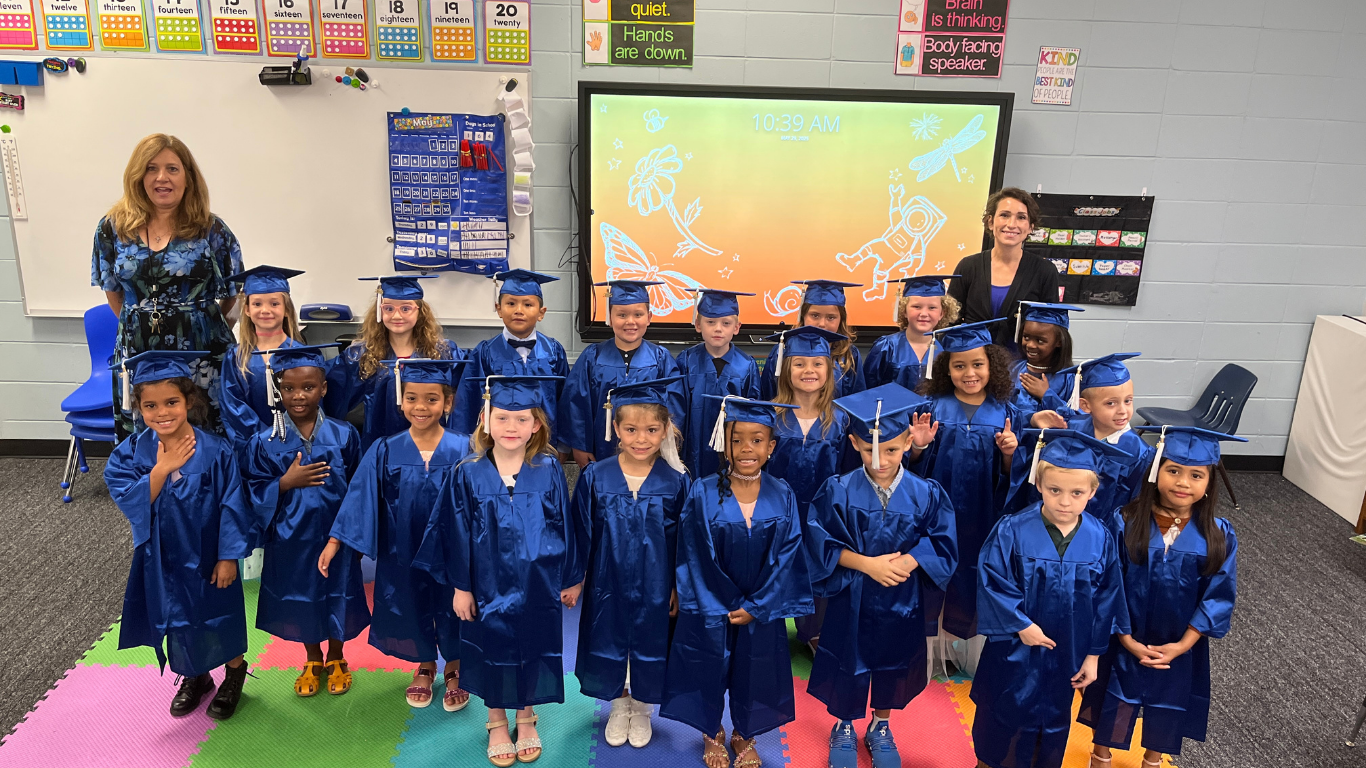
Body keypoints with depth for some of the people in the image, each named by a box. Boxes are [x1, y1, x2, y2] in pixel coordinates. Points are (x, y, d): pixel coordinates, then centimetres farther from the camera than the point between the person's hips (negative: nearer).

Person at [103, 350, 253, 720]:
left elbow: (232, 506, -15)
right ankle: (193, 677, 44)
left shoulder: (216, 451, -19)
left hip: (207, 556, -3)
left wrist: (228, 557, -14)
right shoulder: (131, 452, -10)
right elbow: (130, 501, -19)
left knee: (219, 616, 14)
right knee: (175, 618, 20)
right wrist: (162, 469, -28)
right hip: (162, 558, 3)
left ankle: (234, 674, 39)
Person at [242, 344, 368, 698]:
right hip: (291, 540, 1)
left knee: (337, 596, 13)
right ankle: (313, 661, 40)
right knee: (301, 599, 16)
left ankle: (336, 659, 38)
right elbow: (253, 492, -3)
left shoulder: (344, 435, -7)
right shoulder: (264, 443, -7)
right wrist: (286, 483, -20)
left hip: (335, 535, 0)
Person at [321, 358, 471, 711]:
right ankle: (425, 667, 46)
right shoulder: (385, 451, -8)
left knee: (451, 611, 15)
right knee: (413, 609, 19)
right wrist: (334, 541, -8)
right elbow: (359, 498, -5)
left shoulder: (462, 450, -13)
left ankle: (454, 671, 41)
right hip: (404, 555, 2)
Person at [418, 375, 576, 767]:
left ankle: (526, 720, 39)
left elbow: (565, 526, -1)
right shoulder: (469, 475, -9)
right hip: (489, 587, 0)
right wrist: (460, 586, -2)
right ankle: (497, 724, 38)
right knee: (494, 651, 15)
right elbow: (458, 534, -3)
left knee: (532, 650, 14)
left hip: (537, 585, 0)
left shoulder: (549, 470, -9)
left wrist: (572, 579, 3)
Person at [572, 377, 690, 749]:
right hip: (607, 584, 1)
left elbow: (684, 540, -5)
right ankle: (619, 707, 44)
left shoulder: (676, 482, -13)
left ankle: (642, 710, 42)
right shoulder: (595, 477, -12)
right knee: (609, 645, 18)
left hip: (655, 587, -1)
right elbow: (581, 534, -2)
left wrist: (679, 586, -3)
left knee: (649, 648, 16)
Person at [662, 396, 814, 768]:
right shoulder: (703, 494, -15)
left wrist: (755, 607, -12)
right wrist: (723, 607, -13)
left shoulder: (782, 497, -9)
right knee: (709, 669, 14)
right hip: (710, 608, -1)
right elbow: (696, 557, -12)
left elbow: (785, 557, -8)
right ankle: (712, 735, 40)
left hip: (761, 608, 2)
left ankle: (744, 737, 41)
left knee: (753, 673, 16)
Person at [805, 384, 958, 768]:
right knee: (849, 664, 14)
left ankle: (880, 727, 44)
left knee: (893, 664, 19)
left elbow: (943, 546, -6)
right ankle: (844, 727, 39)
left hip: (901, 603, 2)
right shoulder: (838, 491, -14)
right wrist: (867, 564, -23)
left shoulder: (926, 494, -11)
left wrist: (908, 561, -24)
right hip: (850, 601, -1)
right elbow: (822, 542, -13)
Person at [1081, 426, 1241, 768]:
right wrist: (1127, 640, -16)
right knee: (1115, 697, 18)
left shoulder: (1220, 536, -14)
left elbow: (1218, 597, -9)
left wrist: (1182, 645, -13)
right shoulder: (1125, 523, -19)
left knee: (1168, 701, 23)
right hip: (1124, 641, -1)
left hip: (1180, 645, 2)